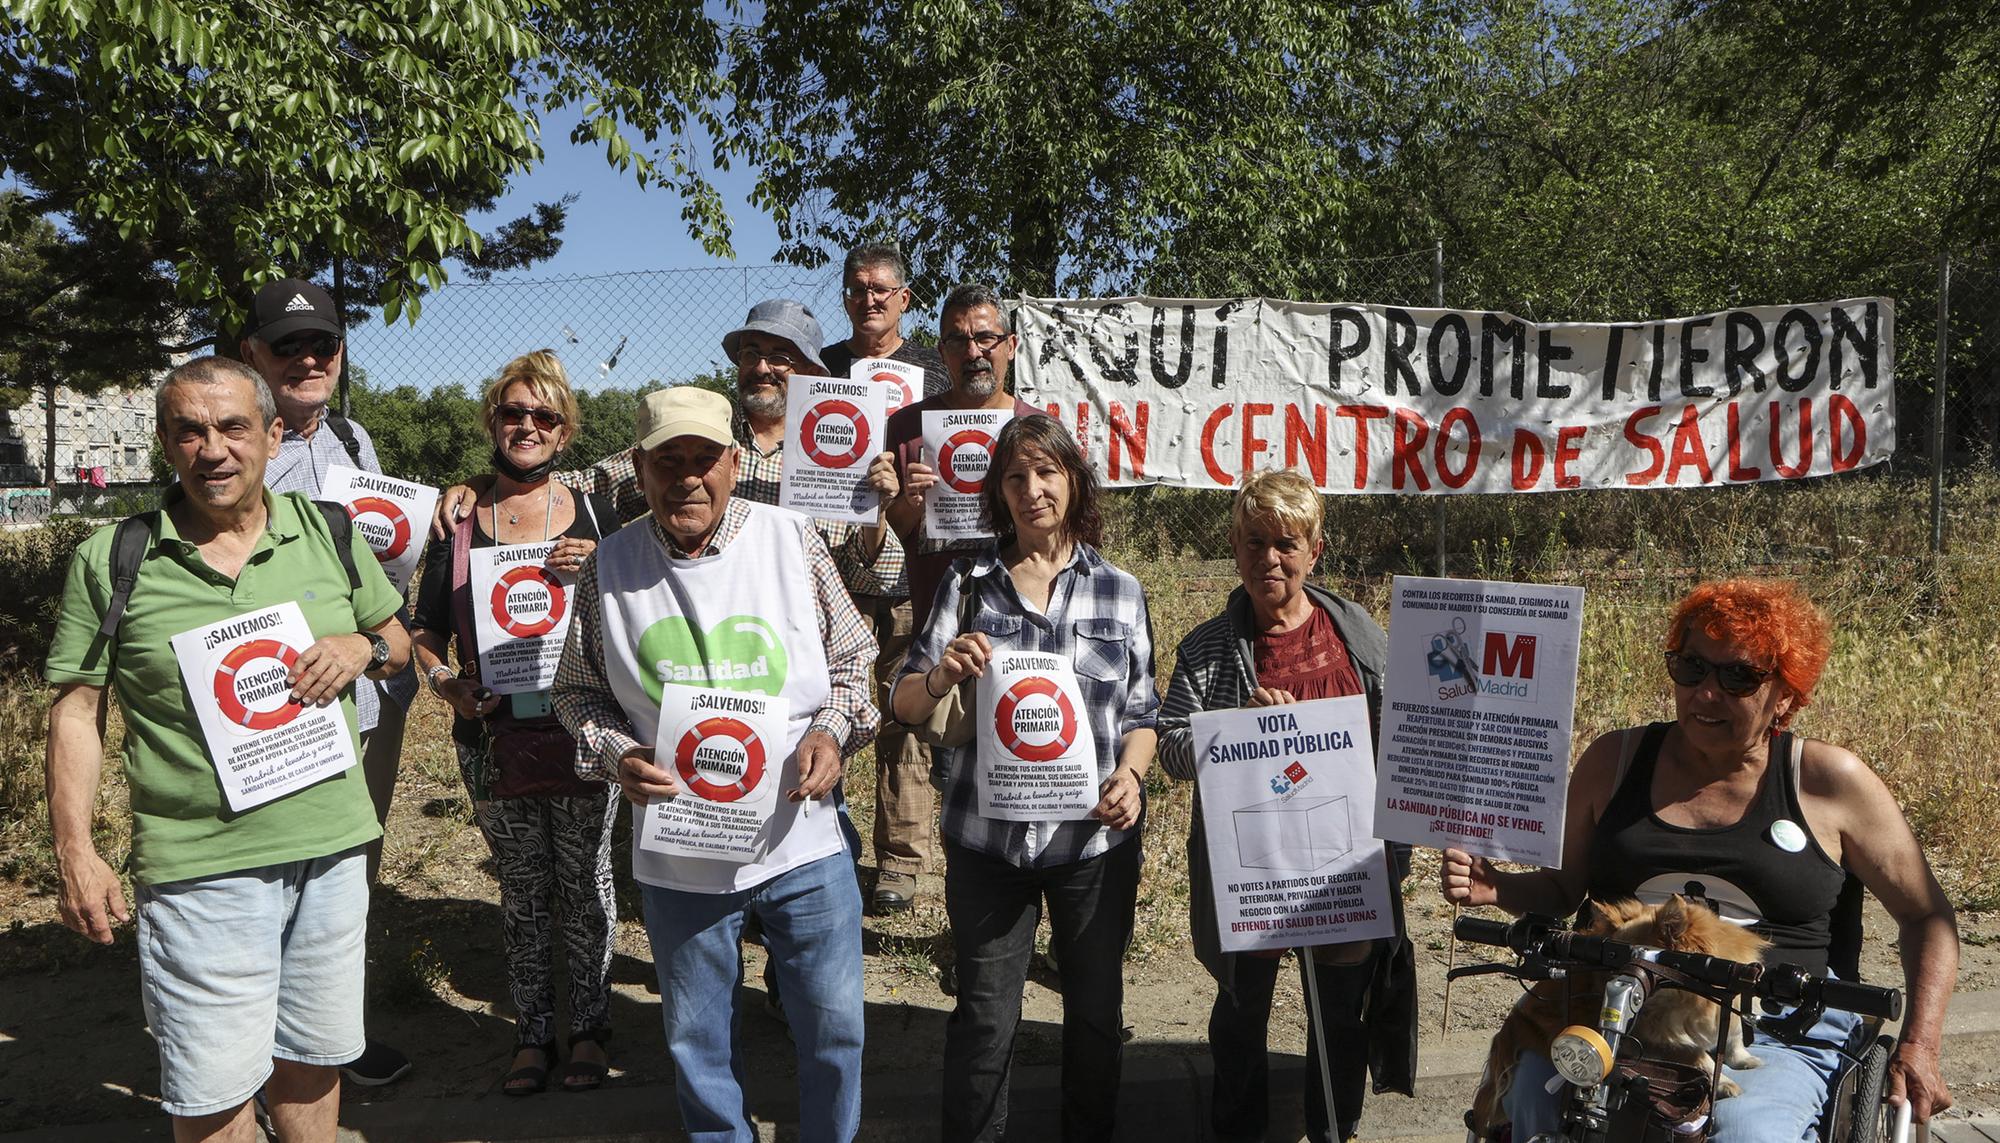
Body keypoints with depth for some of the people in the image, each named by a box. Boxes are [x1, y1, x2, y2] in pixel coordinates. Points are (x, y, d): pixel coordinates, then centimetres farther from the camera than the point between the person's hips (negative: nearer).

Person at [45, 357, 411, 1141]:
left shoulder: (330, 535, 3)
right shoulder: (110, 561, -3)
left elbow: (398, 642, 14)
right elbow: (76, 711, 0)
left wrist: (362, 647, -9)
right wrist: (75, 853, -5)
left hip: (332, 849, 3)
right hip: (200, 868, -2)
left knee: (312, 1057, 18)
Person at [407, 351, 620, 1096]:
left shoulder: (595, 517, 2)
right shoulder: (457, 524, 4)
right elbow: (427, 636, 7)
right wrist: (447, 684, -13)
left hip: (582, 733, -1)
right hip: (495, 740, 1)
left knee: (586, 882, 8)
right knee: (523, 888, 12)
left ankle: (588, 1028, 24)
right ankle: (532, 1033, 26)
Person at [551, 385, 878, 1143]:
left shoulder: (793, 539, -5)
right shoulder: (609, 565, -2)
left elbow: (851, 658, 4)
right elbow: (577, 691, 7)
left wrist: (832, 731, -14)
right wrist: (617, 756, -11)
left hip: (804, 838, 0)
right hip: (679, 852, 1)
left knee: (834, 1026, 12)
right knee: (696, 1039, 18)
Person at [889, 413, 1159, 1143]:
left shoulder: (1119, 591, 3)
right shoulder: (968, 583, 2)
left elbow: (1142, 711, 7)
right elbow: (906, 706, -1)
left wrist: (1131, 773, -13)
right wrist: (941, 677, -22)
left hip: (1094, 836, 1)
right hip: (987, 837, -1)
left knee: (1096, 1007, 15)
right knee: (985, 1015, 7)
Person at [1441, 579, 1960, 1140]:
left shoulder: (1829, 781, 6)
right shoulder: (1615, 759, 11)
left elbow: (1926, 915, 13)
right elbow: (1564, 888, 18)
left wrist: (1918, 1045, 1)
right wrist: (1497, 888, -3)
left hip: (1778, 1034, -1)